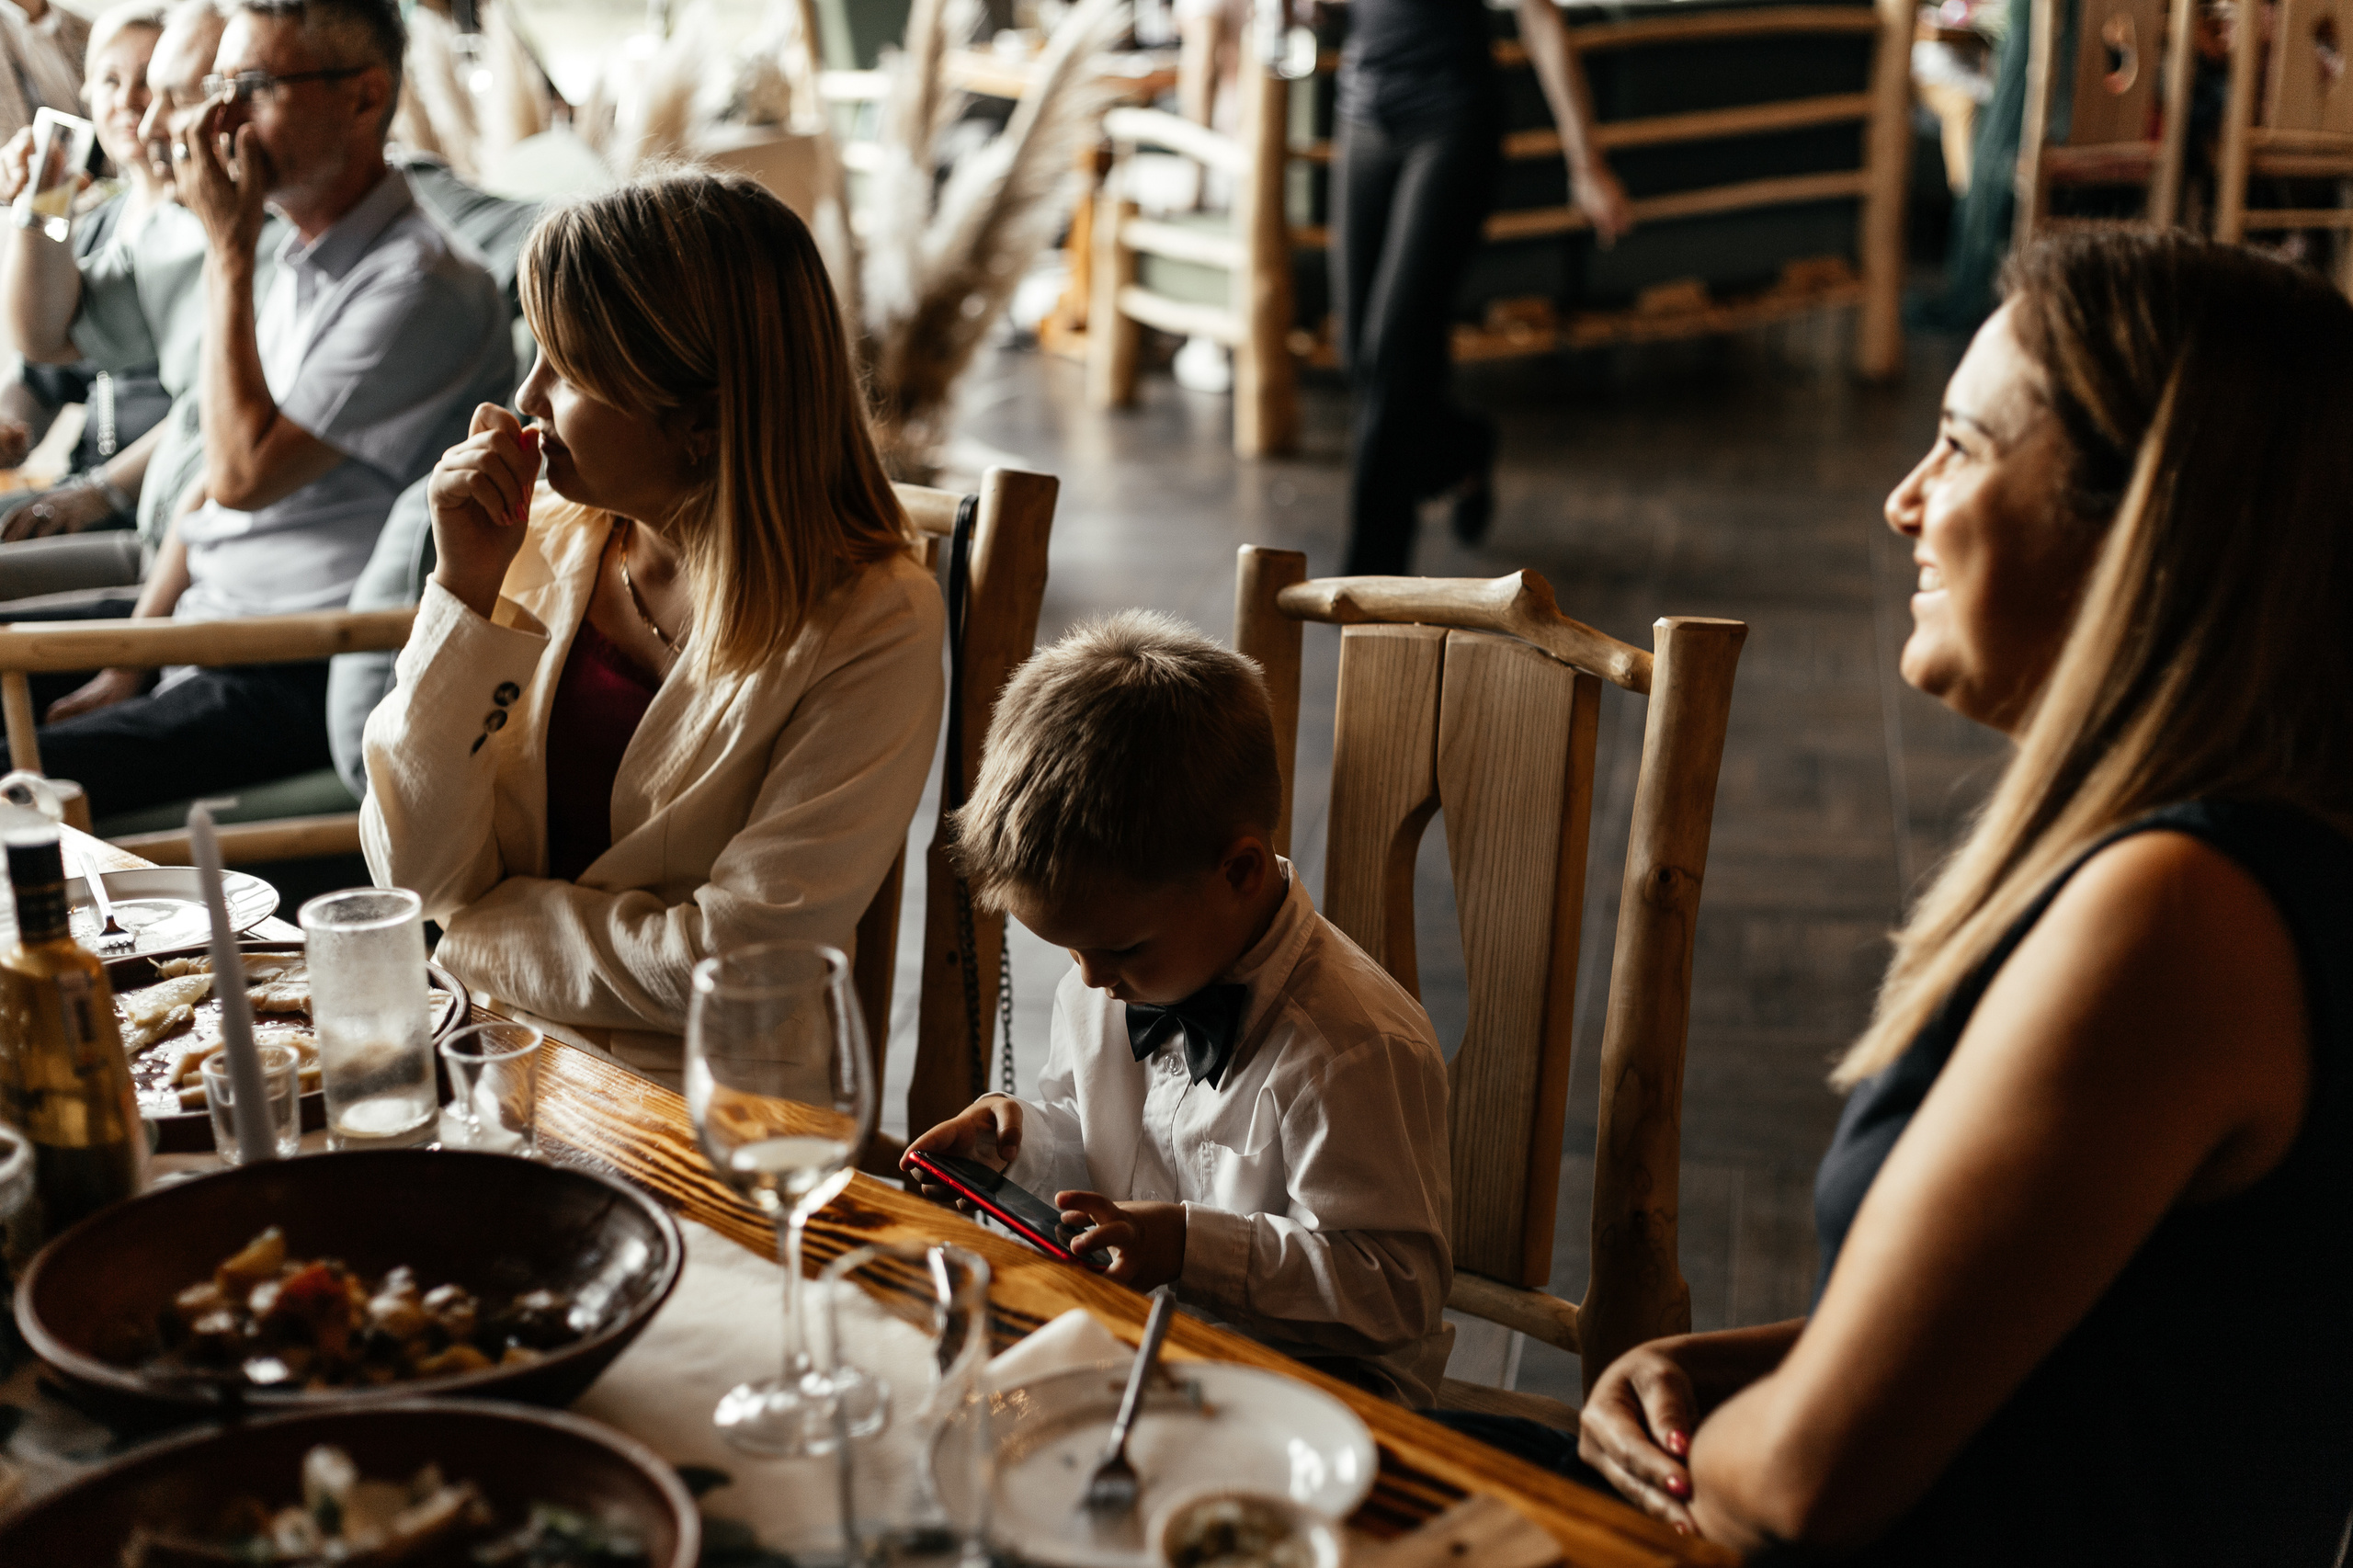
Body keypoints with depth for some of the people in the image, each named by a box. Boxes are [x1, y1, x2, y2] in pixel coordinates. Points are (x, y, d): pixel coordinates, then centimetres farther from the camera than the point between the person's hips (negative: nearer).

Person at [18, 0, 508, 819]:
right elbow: (214, 482, 17)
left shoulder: (424, 286, -17)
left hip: (292, 683, -10)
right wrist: (127, 665, 10)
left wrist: (227, 252, -14)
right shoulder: (296, 261, 14)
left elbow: (244, 473, -20)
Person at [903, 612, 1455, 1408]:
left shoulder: (1354, 1051, -24)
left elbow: (1398, 1289, -22)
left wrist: (1192, 1246, -29)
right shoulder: (1105, 983, 2)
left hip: (1317, 1375, -7)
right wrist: (1025, 1141, -3)